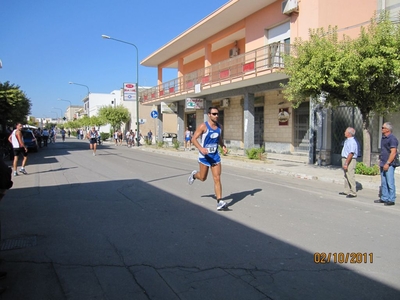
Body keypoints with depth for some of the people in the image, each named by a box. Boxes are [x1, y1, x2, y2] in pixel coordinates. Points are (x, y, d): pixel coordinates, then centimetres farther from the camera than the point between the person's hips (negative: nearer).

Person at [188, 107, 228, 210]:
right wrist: (201, 148, -31)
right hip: (204, 156, -4)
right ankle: (194, 175, 48)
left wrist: (223, 146, 4)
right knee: (203, 178, 13)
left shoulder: (219, 127, 4)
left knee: (217, 178, -5)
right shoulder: (203, 126, -14)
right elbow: (193, 139, -15)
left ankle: (219, 201, -5)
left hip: (215, 156, 4)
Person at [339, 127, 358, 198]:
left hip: (350, 161, -10)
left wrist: (346, 163, -26)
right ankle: (346, 191, 23)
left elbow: (351, 154, -25)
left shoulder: (352, 142, -19)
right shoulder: (347, 140, 13)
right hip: (345, 159, 10)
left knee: (350, 177, -6)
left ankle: (353, 193, 0)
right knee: (346, 177, 15)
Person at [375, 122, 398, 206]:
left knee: (390, 182, -4)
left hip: (389, 164, -9)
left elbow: (393, 152, -18)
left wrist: (387, 163, -20)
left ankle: (391, 200, 4)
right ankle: (384, 198, 20)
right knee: (383, 183, 12)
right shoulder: (383, 138, 14)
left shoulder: (392, 139, -13)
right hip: (383, 164, 9)